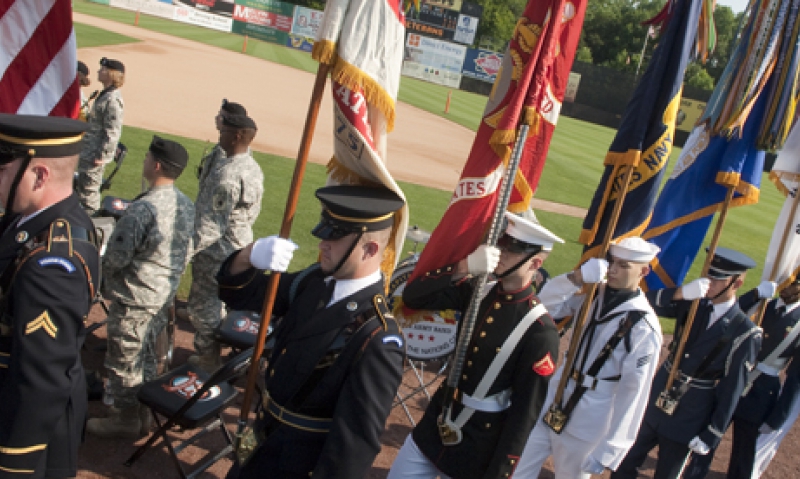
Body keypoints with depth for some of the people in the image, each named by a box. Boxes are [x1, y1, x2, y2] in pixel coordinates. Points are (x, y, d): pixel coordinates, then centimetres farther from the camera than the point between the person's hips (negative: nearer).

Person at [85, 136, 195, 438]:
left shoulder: (143, 208, -28)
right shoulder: (187, 206, -2)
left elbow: (115, 257, -22)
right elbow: (186, 251, 7)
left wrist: (103, 276, -1)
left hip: (134, 299, -8)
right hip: (165, 295, 8)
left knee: (123, 360, 10)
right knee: (146, 356, 23)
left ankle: (125, 419, 25)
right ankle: (142, 410, 38)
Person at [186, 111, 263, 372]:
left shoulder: (226, 174, -28)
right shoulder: (253, 168, 1)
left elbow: (211, 225, -28)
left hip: (217, 251, -9)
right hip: (240, 245, 10)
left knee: (203, 305, 7)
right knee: (221, 299, 23)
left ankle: (207, 359, 20)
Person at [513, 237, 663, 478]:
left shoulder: (644, 328, -19)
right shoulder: (595, 294, -2)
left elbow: (633, 392, -19)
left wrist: (608, 452, -18)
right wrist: (576, 278, -22)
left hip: (587, 423, -5)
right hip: (553, 400, 5)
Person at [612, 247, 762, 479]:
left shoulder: (745, 334, -17)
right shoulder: (692, 304, -5)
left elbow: (731, 390, -14)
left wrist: (710, 436, -11)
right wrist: (681, 292, -31)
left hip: (688, 422, -4)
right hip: (654, 403, 4)